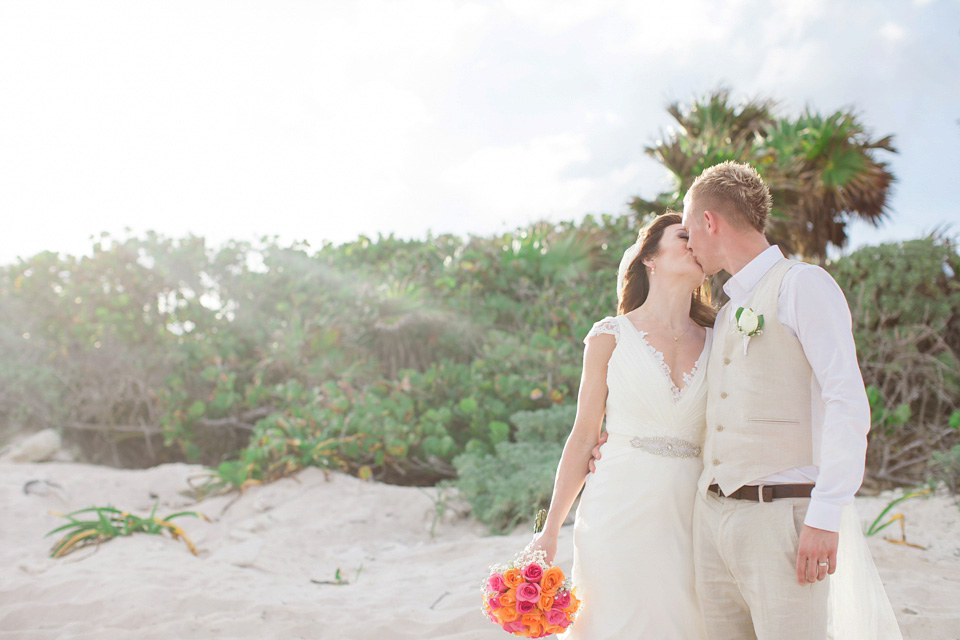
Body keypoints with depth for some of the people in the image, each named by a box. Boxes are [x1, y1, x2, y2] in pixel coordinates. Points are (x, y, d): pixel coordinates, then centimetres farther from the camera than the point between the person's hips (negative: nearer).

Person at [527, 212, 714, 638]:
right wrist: (550, 531, 3)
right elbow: (583, 437, 4)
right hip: (618, 511, -2)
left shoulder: (716, 344, 9)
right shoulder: (611, 338, 2)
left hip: (684, 519, 2)